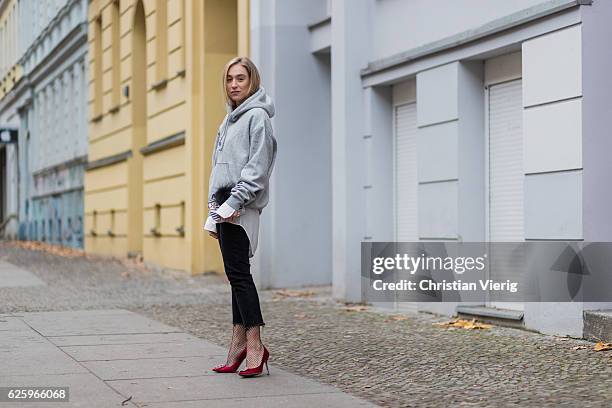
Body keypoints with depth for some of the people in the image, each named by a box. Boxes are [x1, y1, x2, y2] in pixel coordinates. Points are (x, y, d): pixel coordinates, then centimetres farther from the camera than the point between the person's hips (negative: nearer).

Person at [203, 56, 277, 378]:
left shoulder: (257, 116, -5)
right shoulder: (229, 120, 22)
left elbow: (257, 167, -15)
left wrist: (233, 203, -21)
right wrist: (214, 211, 15)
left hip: (240, 206, -9)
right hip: (225, 205, 9)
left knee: (238, 273, -12)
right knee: (236, 275, 8)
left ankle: (254, 344, -10)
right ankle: (239, 342, 10)